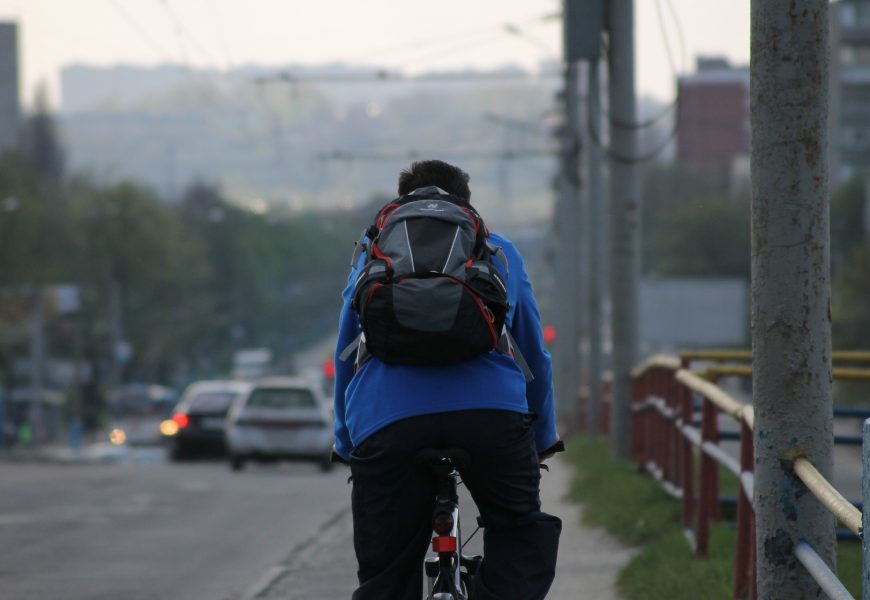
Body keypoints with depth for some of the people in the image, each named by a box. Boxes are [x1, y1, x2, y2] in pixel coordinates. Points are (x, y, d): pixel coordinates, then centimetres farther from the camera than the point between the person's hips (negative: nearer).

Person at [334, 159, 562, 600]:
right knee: (521, 537, 20)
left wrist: (347, 444, 38)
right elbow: (535, 355, 29)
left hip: (385, 417, 0)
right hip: (492, 410, 0)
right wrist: (544, 439, 40)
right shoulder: (500, 251, 24)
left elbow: (344, 358, 29)